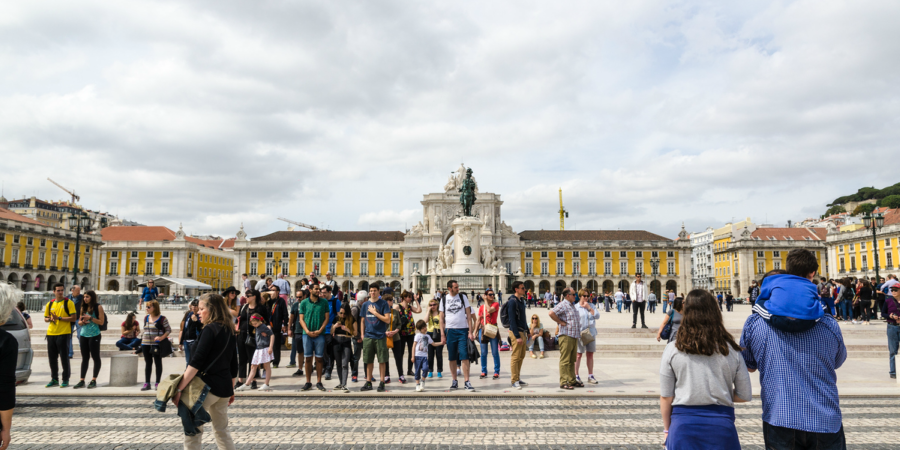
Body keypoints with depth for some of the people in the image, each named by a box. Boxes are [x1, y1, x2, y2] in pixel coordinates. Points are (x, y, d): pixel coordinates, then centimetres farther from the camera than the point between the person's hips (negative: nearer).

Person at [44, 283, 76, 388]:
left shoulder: (69, 303, -3)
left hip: (64, 334, -5)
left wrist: (59, 318, -17)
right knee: (52, 358, 9)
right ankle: (54, 379, 21)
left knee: (64, 358, -2)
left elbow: (74, 318, -9)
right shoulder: (50, 304, 12)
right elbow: (45, 318, 19)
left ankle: (65, 380, 6)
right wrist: (50, 319, -3)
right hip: (51, 334, 5)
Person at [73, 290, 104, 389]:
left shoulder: (98, 307, -4)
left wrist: (90, 318, -16)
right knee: (85, 358, 8)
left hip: (94, 335, -6)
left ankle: (94, 380, 6)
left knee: (96, 358, 0)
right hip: (83, 335, 6)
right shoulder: (83, 308, 13)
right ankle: (82, 381, 10)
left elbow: (101, 322, -8)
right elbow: (79, 321, 17)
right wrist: (83, 322, -4)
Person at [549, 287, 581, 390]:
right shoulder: (563, 305, -12)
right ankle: (563, 382, -4)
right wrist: (560, 322, -18)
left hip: (574, 336, 10)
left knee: (572, 361, 15)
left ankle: (572, 380, 22)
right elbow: (551, 313, -26)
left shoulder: (571, 306, 19)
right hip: (566, 336, -10)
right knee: (565, 360, -6)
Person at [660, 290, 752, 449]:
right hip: (722, 424, 1)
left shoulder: (672, 350, -7)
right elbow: (745, 396, 3)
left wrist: (667, 430, 9)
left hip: (684, 422, -1)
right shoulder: (731, 350, -3)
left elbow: (666, 397, -3)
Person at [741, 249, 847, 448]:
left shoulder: (754, 324, -7)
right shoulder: (830, 325, -5)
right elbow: (839, 361, 16)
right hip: (825, 423, 1)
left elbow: (748, 366, 8)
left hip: (779, 419, -1)